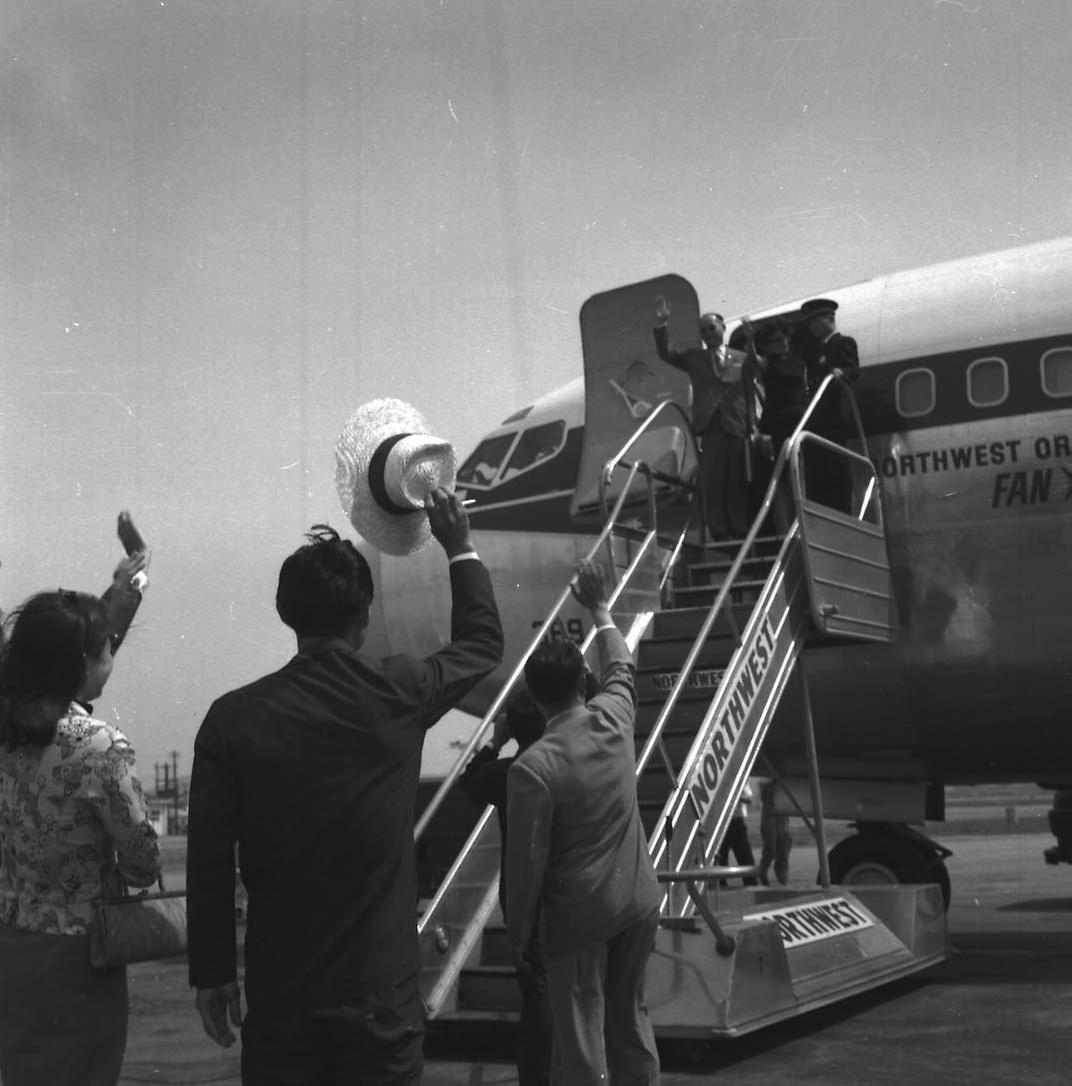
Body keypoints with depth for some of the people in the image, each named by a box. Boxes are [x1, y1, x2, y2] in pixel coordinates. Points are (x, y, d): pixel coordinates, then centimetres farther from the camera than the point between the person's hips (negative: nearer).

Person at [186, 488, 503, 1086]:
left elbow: (208, 863, -6)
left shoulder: (233, 718, -9)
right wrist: (460, 548, 24)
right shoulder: (398, 695, -8)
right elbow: (484, 642, 12)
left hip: (279, 996, 1)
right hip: (382, 990, 0)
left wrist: (213, 973, 5)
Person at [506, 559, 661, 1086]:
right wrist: (599, 609, 31)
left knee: (580, 1044, 5)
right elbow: (621, 667, 17)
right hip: (638, 902, 6)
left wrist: (517, 931, -2)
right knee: (630, 1018, 21)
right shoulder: (613, 719, -6)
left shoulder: (532, 767, -21)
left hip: (577, 916, -5)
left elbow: (526, 860, -15)